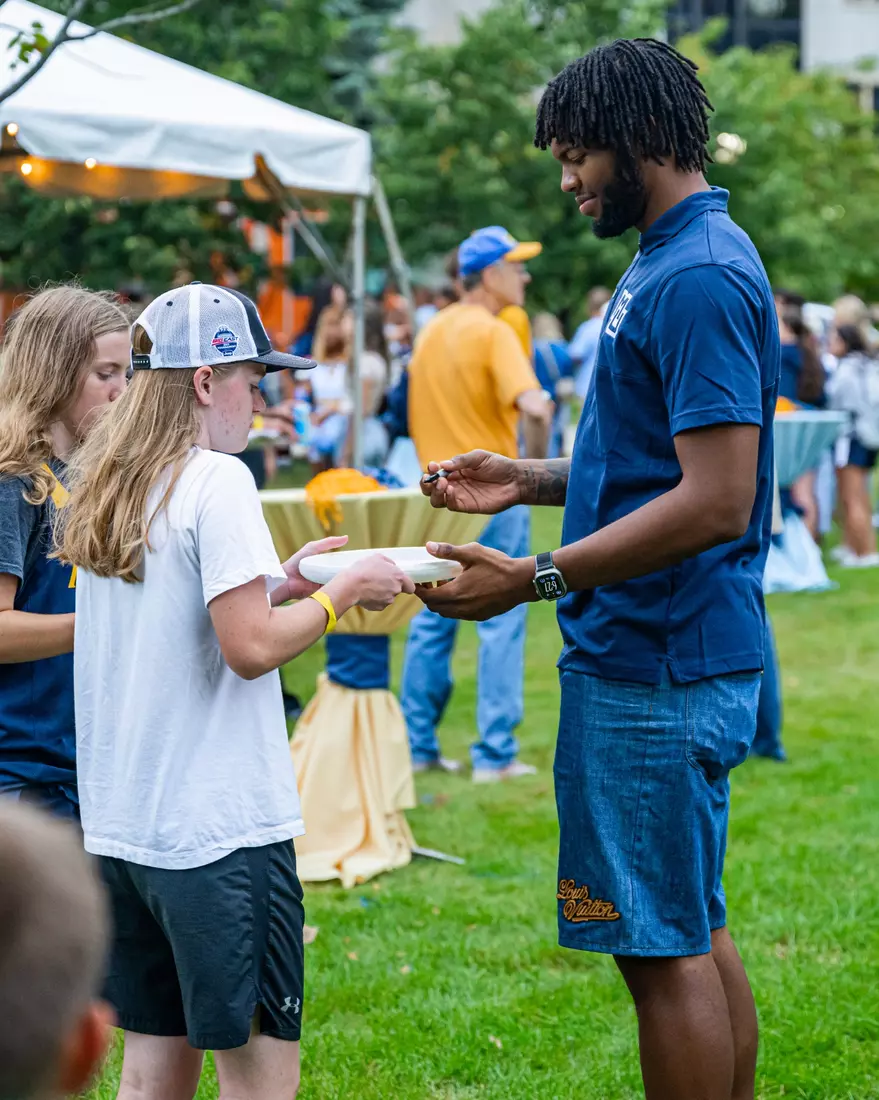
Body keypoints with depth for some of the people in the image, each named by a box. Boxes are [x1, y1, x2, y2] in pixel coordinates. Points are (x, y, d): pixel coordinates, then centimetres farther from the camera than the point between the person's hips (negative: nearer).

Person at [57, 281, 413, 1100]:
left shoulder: (102, 488, 12)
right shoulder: (217, 481, -12)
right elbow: (249, 648, -18)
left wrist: (279, 582, 15)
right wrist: (342, 594, -4)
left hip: (121, 821, 8)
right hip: (218, 822, -8)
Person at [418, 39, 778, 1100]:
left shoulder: (700, 279, -19)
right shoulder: (667, 259, 15)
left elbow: (715, 501, -25)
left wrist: (535, 577, -24)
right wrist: (530, 481, 13)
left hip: (655, 667, -11)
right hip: (680, 654, 11)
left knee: (663, 944, -4)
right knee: (694, 929, 17)